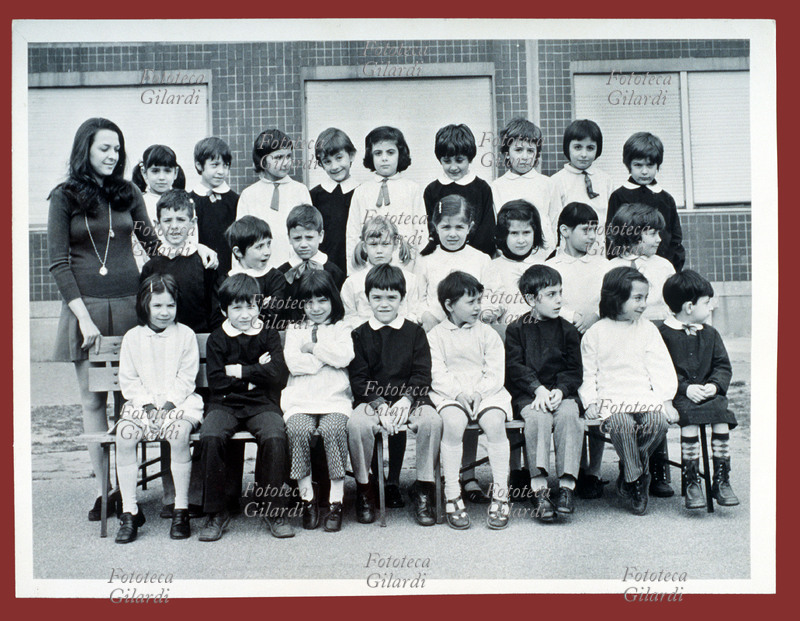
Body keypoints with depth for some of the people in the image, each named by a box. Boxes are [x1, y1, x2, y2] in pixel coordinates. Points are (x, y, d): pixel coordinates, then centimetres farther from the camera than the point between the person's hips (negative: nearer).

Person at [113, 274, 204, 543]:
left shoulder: (185, 335, 4)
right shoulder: (132, 337, 9)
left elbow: (186, 378, 0)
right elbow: (128, 380, 6)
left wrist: (167, 404, -12)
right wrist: (148, 405, -7)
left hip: (178, 401, -2)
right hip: (142, 402, 2)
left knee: (179, 433, -32)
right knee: (124, 434, -25)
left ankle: (181, 509, -19)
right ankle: (130, 510, -15)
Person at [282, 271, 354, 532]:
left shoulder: (341, 328, 16)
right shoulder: (294, 330, 20)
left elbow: (344, 357, -5)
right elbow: (293, 363, 1)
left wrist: (313, 346, 0)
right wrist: (327, 356, 1)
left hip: (335, 397, -1)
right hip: (300, 399, 1)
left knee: (333, 429, -31)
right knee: (298, 430, -30)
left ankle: (336, 501, -21)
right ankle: (307, 498, -16)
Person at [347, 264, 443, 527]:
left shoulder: (414, 332, 9)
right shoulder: (360, 335, 8)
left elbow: (422, 373, 1)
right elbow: (358, 378, 1)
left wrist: (406, 400, -17)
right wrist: (379, 405, -16)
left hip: (409, 397, 0)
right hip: (372, 399, 0)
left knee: (431, 419, -30)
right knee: (357, 423, -32)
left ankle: (423, 488, -12)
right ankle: (363, 489, -10)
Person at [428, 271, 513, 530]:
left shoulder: (487, 334, 13)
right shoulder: (436, 336, 9)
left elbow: (495, 373, 5)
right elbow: (437, 375, -1)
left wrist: (479, 392, -13)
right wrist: (458, 393, -18)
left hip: (486, 392, 1)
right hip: (449, 394, -1)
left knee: (494, 422, -30)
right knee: (453, 422, -33)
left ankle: (501, 494, -19)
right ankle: (452, 495, -23)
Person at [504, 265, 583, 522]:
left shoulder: (567, 330, 13)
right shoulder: (516, 330, 7)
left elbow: (574, 370, 8)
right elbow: (515, 366, -2)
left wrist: (560, 390, -12)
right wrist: (538, 389, -16)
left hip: (562, 393, 2)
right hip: (528, 394, -2)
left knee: (569, 414, -31)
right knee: (538, 417, -33)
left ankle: (567, 484, -29)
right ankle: (539, 488, -34)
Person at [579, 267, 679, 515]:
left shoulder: (647, 329, 12)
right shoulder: (595, 333, 7)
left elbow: (661, 367, 8)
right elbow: (588, 372, 9)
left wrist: (666, 400, -4)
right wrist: (590, 401, -5)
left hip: (645, 396, 2)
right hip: (611, 399, -2)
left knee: (659, 421, -29)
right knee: (622, 425, -33)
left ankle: (628, 472, -6)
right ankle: (636, 479, -11)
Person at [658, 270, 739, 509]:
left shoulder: (710, 334, 17)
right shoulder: (663, 334, -1)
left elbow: (723, 366, 15)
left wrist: (714, 385, -6)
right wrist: (685, 388, -17)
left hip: (709, 392, 4)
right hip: (679, 396, -4)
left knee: (722, 418, -23)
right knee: (690, 419, -30)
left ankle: (722, 480, -11)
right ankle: (691, 482, -19)